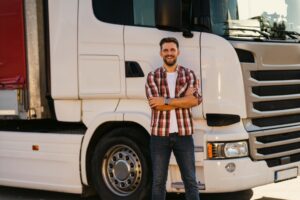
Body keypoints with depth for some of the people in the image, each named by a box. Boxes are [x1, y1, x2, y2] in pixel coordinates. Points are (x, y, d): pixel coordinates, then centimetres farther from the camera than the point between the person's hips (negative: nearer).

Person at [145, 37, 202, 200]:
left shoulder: (189, 75, 6)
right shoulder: (153, 76, 3)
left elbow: (195, 100, -11)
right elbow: (155, 104, -11)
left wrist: (166, 101, -16)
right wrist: (183, 99, -12)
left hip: (183, 134, 1)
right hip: (160, 134, 0)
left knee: (190, 180, 6)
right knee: (158, 181, 7)